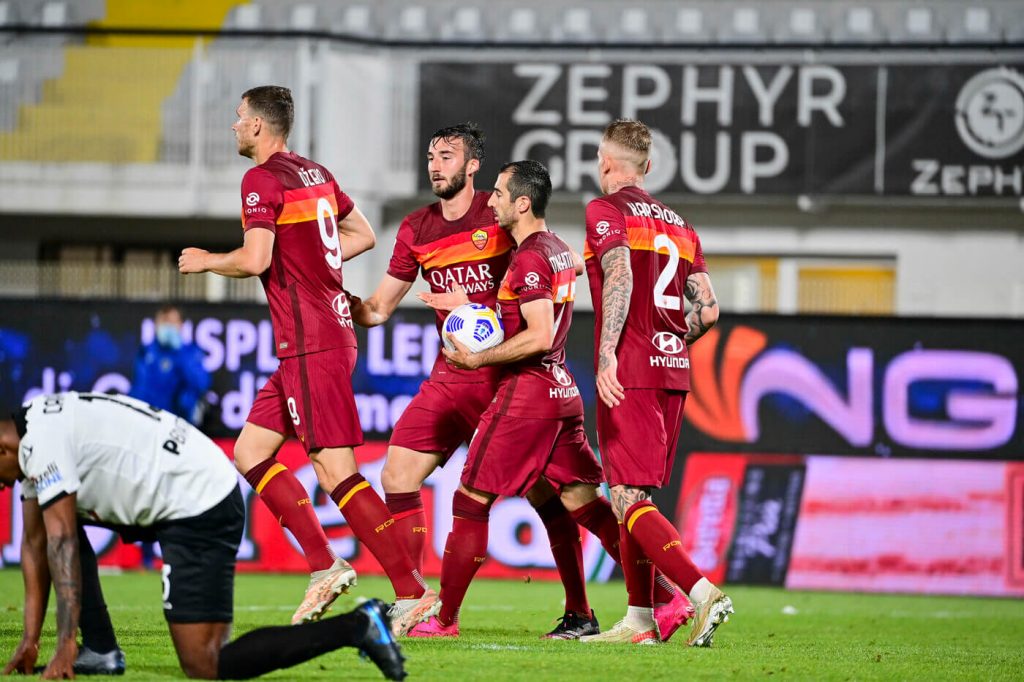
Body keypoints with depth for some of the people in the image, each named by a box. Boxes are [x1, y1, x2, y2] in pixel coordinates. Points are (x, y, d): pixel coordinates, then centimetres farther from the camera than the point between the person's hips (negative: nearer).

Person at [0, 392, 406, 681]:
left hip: (197, 506, -11)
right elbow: (34, 544, 16)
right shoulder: (40, 430, 15)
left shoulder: (41, 443, -15)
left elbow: (62, 542, -19)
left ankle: (355, 628, -12)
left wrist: (65, 646, -19)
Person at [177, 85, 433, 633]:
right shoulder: (316, 173, 16)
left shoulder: (262, 180, -11)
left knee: (336, 471, -11)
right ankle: (324, 566, 8)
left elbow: (254, 260, -20)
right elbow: (363, 235, 23)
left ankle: (412, 593, -14)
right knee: (250, 453, 12)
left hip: (311, 346, -10)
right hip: (332, 329, 10)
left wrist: (204, 262, -2)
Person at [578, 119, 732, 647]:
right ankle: (640, 619, 14)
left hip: (629, 374, -7)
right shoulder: (678, 224, 18)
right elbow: (708, 309, 13)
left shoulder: (605, 211, -2)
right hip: (673, 371, 7)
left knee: (628, 500, -9)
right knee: (633, 496, 15)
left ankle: (702, 592, -25)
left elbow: (620, 276, -19)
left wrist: (607, 356, -25)